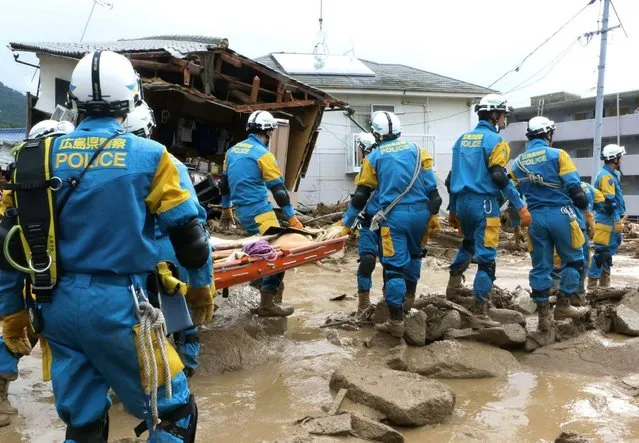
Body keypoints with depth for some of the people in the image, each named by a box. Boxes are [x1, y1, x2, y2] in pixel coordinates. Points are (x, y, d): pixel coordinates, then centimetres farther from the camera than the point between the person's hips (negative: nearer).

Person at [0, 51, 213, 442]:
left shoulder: (40, 156, 5)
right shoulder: (147, 156, -6)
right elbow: (187, 232, -2)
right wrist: (202, 285, 14)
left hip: (58, 305, 5)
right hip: (117, 304, -5)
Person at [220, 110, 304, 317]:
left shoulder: (233, 150, 12)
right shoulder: (262, 154, -12)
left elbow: (225, 181, 20)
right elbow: (278, 188, -12)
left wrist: (226, 207, 32)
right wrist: (291, 217, -8)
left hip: (242, 211, 9)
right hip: (259, 211, -9)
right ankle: (267, 303, -8)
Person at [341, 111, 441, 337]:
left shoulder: (374, 157, 6)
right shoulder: (416, 150, 10)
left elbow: (360, 195, 7)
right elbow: (431, 186, 4)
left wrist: (346, 224, 15)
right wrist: (434, 214, 10)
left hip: (393, 216, -3)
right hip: (420, 213, 3)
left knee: (394, 266, -2)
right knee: (413, 254, 26)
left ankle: (396, 322, -2)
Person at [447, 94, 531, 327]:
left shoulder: (462, 139, 15)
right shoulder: (495, 141, -6)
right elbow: (500, 178, -16)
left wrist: (452, 209, 24)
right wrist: (521, 207, -15)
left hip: (462, 201, 7)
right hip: (483, 203, -7)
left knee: (469, 242, 33)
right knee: (486, 257, -5)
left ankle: (454, 285, 31)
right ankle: (480, 313, -7)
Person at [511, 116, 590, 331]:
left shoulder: (518, 163, 10)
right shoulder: (558, 155, -3)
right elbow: (575, 188, -9)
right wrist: (586, 209, 5)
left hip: (534, 218, 4)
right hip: (560, 214, -4)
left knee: (540, 267, 9)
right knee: (573, 260, 12)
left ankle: (543, 315, 9)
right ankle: (563, 305, 11)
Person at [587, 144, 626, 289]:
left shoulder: (610, 175, 17)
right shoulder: (607, 176, -16)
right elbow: (609, 202, -22)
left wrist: (618, 220, 24)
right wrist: (618, 221, -21)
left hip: (610, 220, 11)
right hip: (607, 220, -11)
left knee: (609, 250, 15)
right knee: (602, 251, -7)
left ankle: (604, 282, 22)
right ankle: (592, 284, -4)